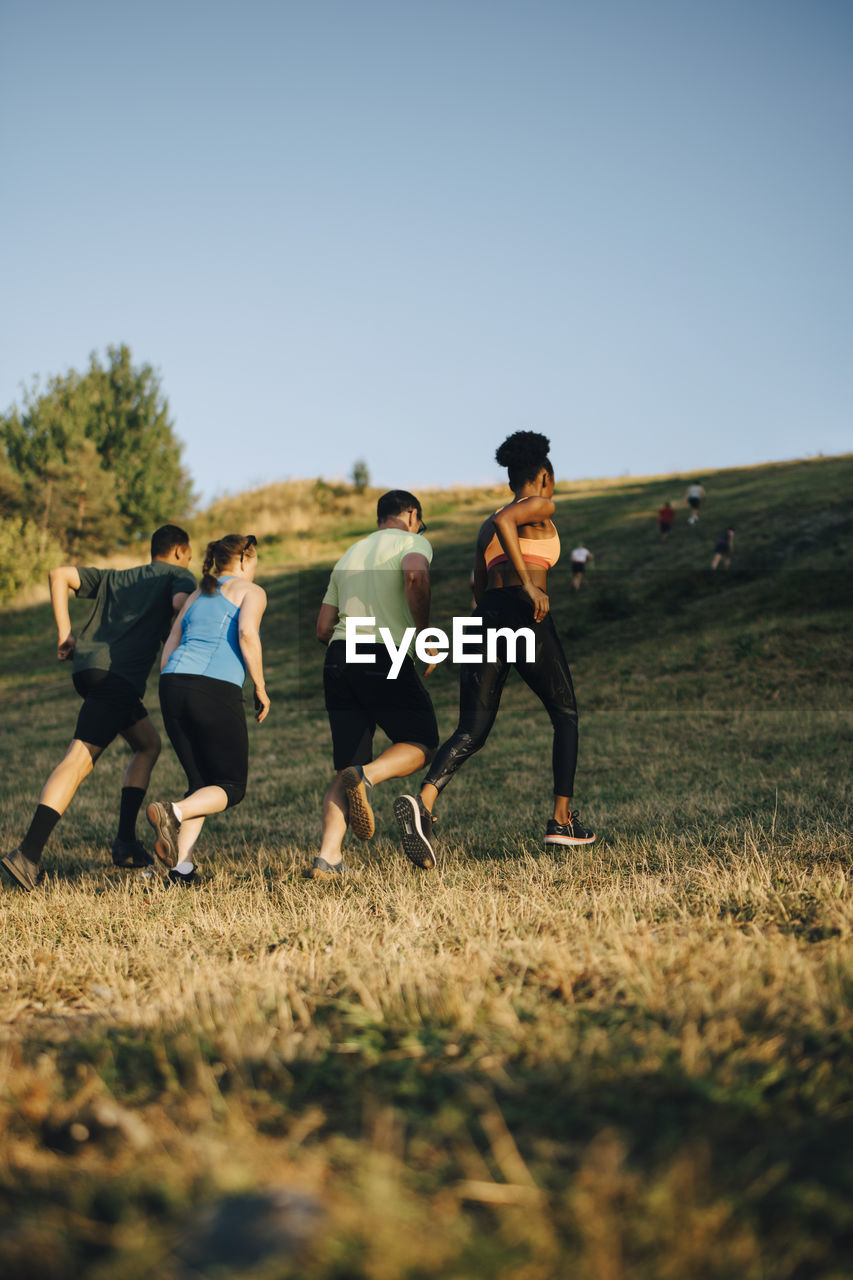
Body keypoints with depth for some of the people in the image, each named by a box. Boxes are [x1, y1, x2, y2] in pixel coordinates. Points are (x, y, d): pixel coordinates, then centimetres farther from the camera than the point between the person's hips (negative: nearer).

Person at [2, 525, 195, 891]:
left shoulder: (114, 578, 29)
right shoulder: (178, 576, 13)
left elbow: (59, 575, 19)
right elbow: (181, 603, -11)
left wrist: (65, 634, 14)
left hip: (86, 666, 7)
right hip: (120, 674, -7)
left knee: (148, 744, 22)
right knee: (80, 758, -14)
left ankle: (126, 840, 16)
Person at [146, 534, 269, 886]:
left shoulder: (196, 596, 28)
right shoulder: (251, 591, 11)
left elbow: (168, 651, 22)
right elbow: (247, 633, -9)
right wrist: (260, 688, -2)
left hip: (173, 685, 6)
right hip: (217, 691, -6)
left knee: (202, 784, 16)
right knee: (232, 788, 7)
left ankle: (181, 867, -1)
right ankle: (174, 813, -22)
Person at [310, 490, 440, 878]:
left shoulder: (349, 555, 26)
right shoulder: (413, 542, 8)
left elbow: (323, 628, 22)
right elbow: (415, 575, -18)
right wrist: (424, 633, -8)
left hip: (338, 657, 6)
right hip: (385, 658, -6)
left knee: (347, 766, 8)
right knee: (421, 745, 10)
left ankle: (328, 855, -8)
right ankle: (366, 775, -20)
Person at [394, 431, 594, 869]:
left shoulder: (487, 527, 26)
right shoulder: (542, 507, 5)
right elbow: (505, 520, -17)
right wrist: (529, 586, -18)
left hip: (485, 619, 6)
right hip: (525, 617, -6)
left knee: (471, 731, -1)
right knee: (565, 715, 15)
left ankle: (423, 802, -28)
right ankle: (563, 819, 13)